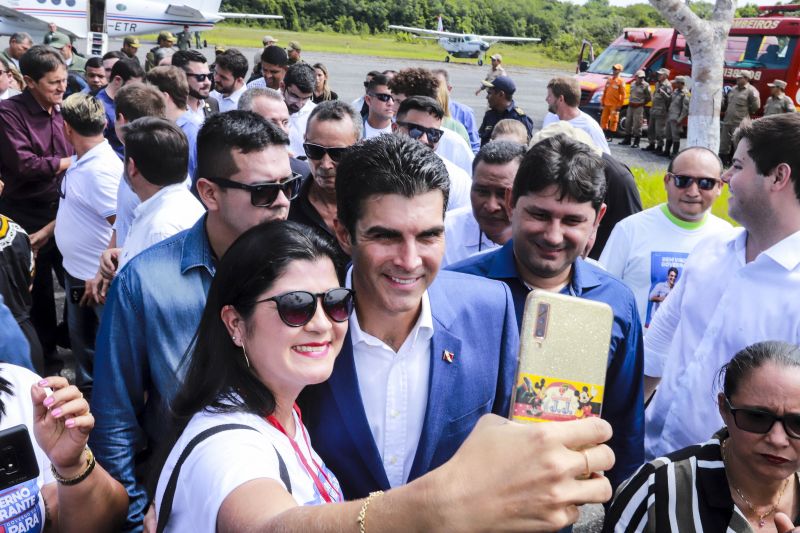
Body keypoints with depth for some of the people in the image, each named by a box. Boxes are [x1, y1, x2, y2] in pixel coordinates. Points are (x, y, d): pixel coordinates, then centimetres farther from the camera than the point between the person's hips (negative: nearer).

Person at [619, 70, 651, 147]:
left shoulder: (645, 85, -8)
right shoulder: (633, 84, 11)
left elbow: (650, 97, -5)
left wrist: (642, 103, 0)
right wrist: (630, 101, 15)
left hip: (638, 107, -6)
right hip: (630, 106, 7)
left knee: (637, 125, -6)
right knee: (628, 123, 12)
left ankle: (636, 142, 0)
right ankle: (627, 139, 24)